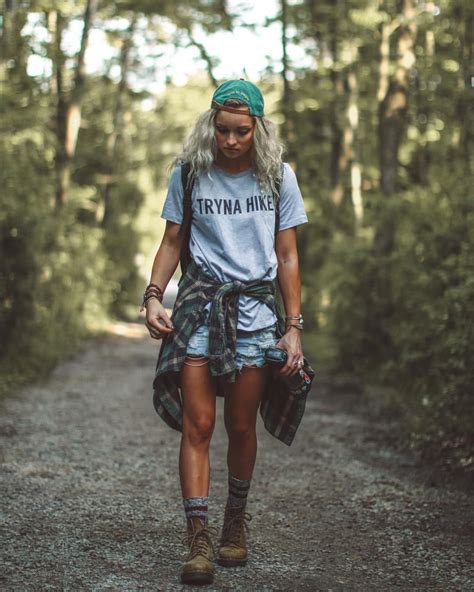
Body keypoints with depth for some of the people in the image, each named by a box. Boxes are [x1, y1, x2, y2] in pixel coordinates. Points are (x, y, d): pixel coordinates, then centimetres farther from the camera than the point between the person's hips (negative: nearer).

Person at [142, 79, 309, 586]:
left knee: (241, 427, 5)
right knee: (197, 425, -9)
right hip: (199, 304, 0)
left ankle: (235, 524, 26)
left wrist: (294, 327, 3)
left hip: (255, 309, 1)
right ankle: (198, 539, -10)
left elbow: (287, 258, 7)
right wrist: (153, 296, -6)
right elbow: (172, 243, 10)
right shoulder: (189, 174, 4)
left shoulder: (278, 178, 5)